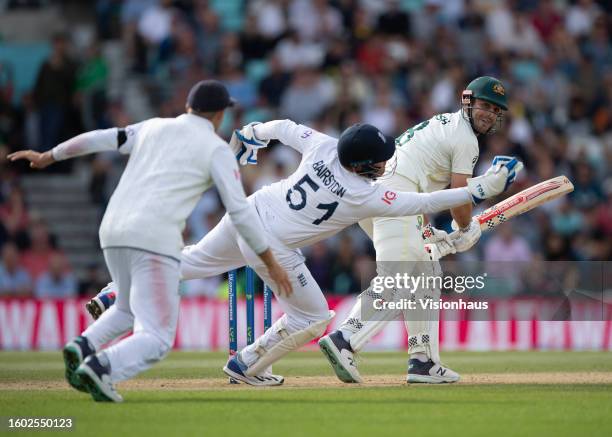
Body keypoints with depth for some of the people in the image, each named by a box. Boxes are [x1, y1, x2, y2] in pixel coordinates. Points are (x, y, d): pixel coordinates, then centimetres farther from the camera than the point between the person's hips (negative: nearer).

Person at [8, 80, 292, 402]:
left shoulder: (154, 128, 20)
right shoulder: (217, 149, 6)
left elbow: (99, 139, 25)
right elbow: (240, 211, 0)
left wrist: (49, 157, 39)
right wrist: (270, 263, 6)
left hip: (113, 233, 6)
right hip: (155, 242, -6)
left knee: (130, 309, 32)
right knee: (155, 341, -4)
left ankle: (84, 346, 4)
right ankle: (100, 367, -32)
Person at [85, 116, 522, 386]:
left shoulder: (323, 146, -9)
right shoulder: (368, 195, -22)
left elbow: (284, 127, 6)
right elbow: (425, 203, -22)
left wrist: (252, 134, 27)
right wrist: (482, 188, -18)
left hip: (248, 214, 6)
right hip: (272, 247, -6)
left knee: (196, 260, 27)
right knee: (314, 316, 12)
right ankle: (248, 365, 23)